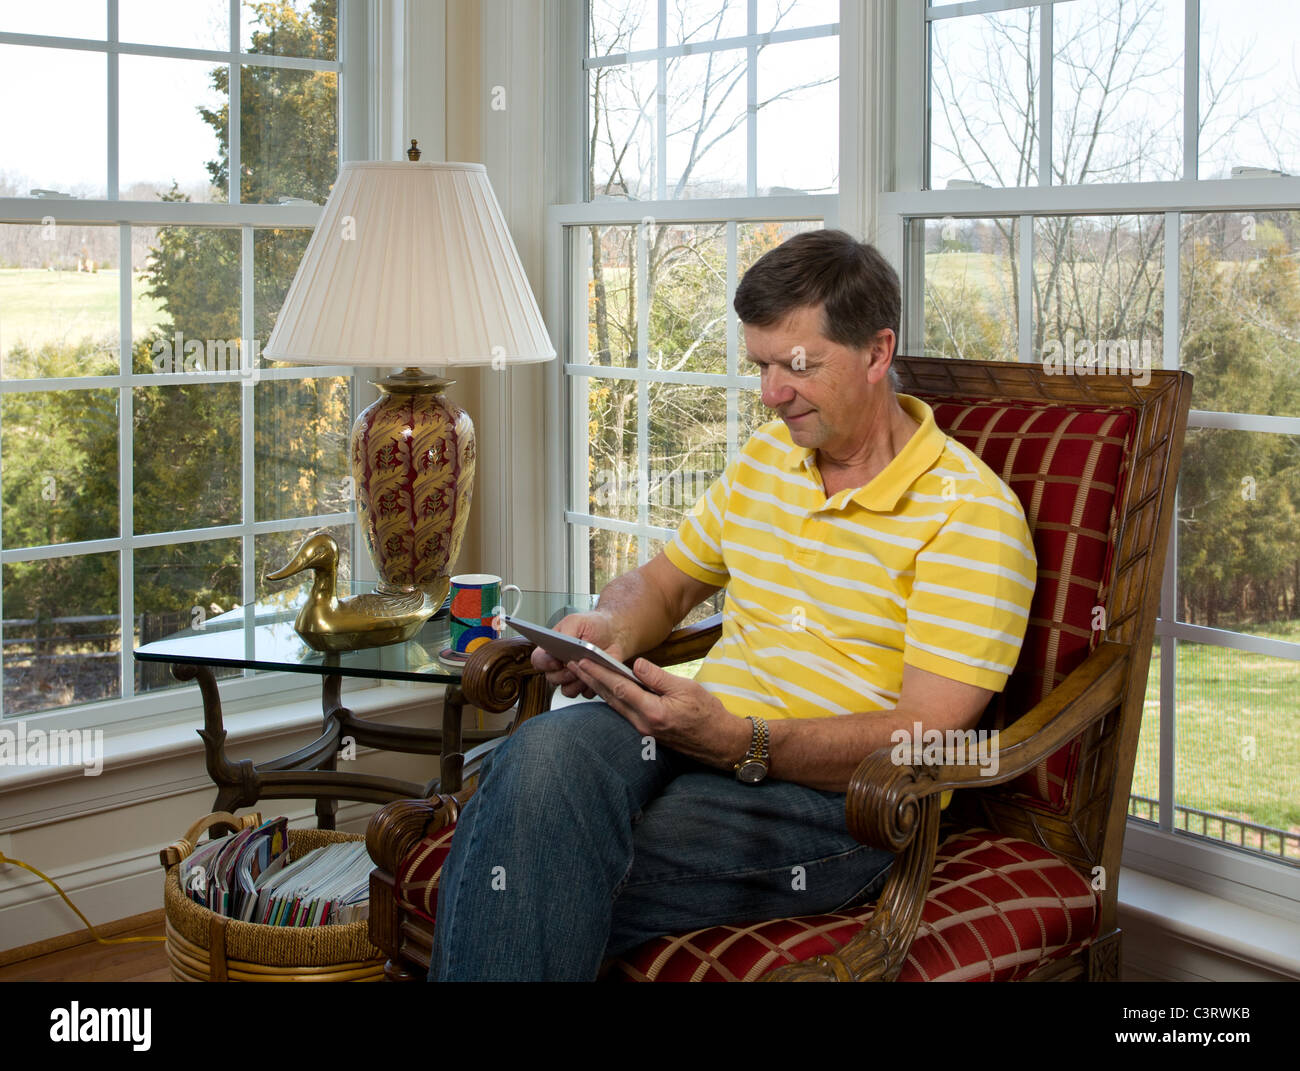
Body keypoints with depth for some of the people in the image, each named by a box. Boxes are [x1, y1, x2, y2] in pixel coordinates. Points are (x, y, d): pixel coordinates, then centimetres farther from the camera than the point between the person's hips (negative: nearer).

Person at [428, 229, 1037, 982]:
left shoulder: (973, 515, -6)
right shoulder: (765, 457, 18)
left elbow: (925, 736, -14)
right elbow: (667, 580, 29)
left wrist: (739, 742, -26)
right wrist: (611, 629, 3)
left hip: (836, 801, -6)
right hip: (704, 740, 6)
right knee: (552, 747, -32)